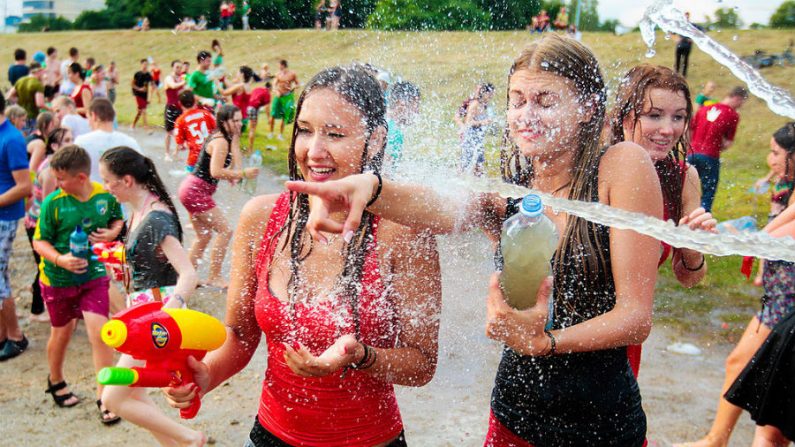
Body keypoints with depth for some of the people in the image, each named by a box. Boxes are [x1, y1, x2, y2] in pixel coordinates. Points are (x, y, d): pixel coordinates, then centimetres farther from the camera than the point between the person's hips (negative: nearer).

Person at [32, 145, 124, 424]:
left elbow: (118, 219, 9)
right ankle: (56, 381, 45)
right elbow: (39, 241, -9)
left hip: (94, 276, 0)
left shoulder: (106, 196, -10)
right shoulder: (53, 203, -15)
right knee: (62, 333, 18)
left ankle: (104, 396, 7)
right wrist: (59, 259, -27)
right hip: (58, 279, 0)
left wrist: (113, 232, -13)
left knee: (99, 333, -7)